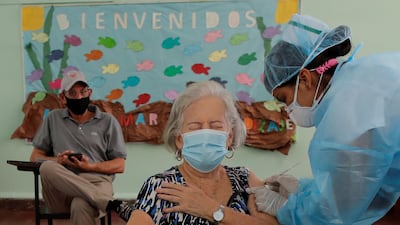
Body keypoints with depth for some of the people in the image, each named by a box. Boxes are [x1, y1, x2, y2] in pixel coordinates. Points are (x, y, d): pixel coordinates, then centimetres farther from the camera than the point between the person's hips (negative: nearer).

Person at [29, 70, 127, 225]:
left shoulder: (108, 121, 10)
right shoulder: (53, 118, 17)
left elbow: (119, 165, 8)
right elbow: (35, 156, 17)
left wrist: (90, 166, -10)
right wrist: (56, 160, -5)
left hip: (96, 182, -3)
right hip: (61, 186, 4)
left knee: (80, 206, -39)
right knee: (48, 167, -32)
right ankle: (110, 203, -30)